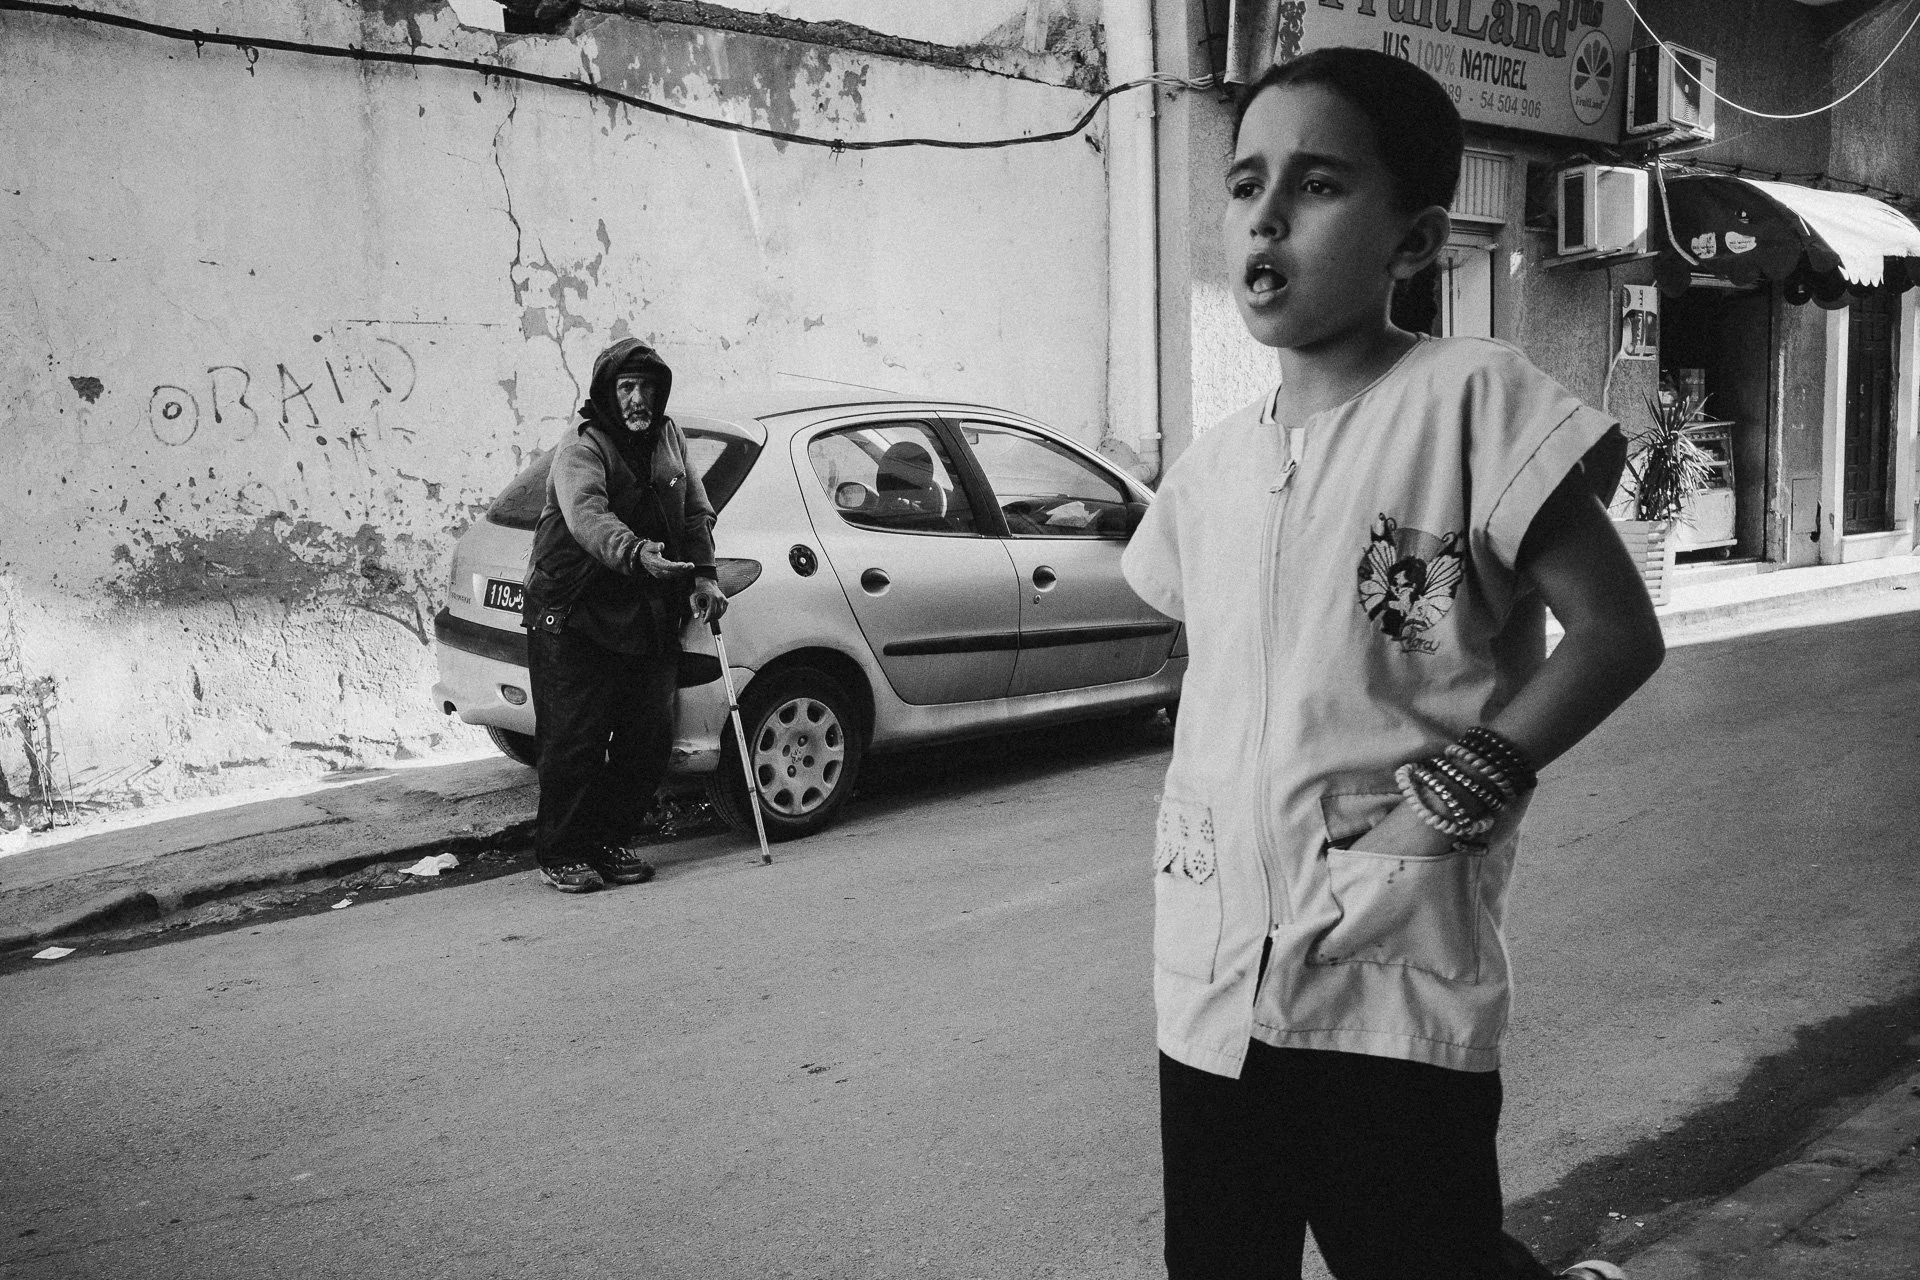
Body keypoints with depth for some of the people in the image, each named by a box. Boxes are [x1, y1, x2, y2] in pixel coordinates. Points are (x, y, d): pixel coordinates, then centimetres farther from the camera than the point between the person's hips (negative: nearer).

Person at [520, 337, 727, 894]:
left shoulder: (668, 438, 10)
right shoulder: (580, 451, -13)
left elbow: (697, 510, 17)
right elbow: (587, 517, -32)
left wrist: (703, 575, 3)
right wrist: (636, 553, -51)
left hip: (650, 620, 6)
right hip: (575, 623, -6)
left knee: (650, 738, 6)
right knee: (575, 741, -5)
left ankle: (611, 841, 23)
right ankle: (560, 854, 10)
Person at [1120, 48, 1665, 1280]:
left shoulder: (1467, 394, -9)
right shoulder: (1208, 468, 7)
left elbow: (1618, 631, -9)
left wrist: (1454, 796, -15)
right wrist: (1196, 823, 2)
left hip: (1399, 990, -6)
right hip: (1211, 981, 6)